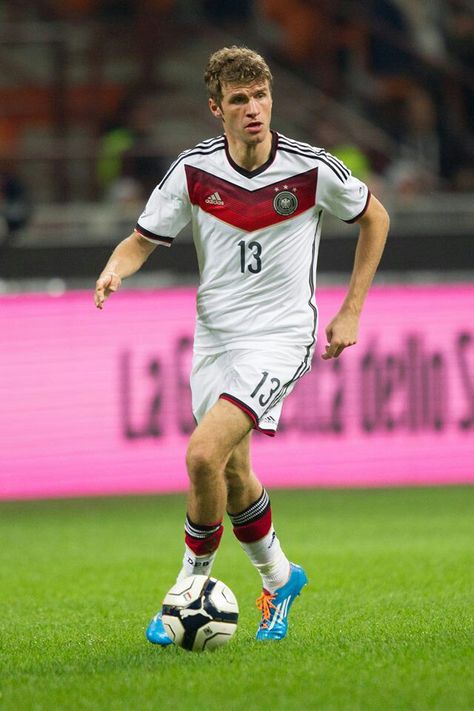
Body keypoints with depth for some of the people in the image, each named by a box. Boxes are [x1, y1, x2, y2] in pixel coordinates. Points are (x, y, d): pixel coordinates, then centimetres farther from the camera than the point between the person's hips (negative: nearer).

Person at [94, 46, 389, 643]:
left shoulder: (312, 169, -12)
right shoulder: (194, 170, -6)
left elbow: (374, 218, 5)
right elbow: (142, 240, 3)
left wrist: (351, 311, 3)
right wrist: (113, 272, -21)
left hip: (279, 337, -5)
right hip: (215, 336, 5)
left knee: (204, 454, -22)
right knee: (232, 474, 15)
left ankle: (192, 584, -3)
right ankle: (278, 578, 41)